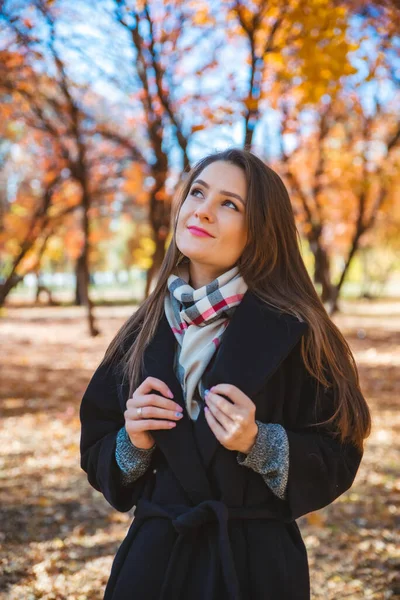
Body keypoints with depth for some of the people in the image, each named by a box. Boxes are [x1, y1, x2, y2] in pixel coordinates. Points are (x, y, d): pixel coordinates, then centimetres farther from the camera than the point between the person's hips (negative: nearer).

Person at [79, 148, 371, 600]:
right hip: (151, 559, 3)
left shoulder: (291, 332, -12)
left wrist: (258, 445, -22)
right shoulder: (143, 332, 0)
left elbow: (336, 462, -7)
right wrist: (133, 444, -12)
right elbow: (98, 457, 8)